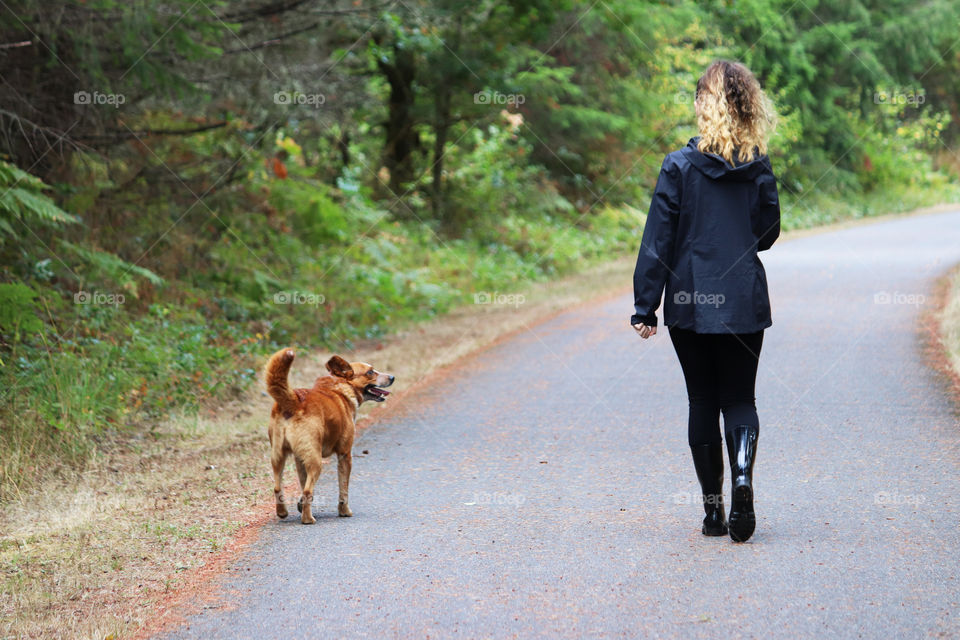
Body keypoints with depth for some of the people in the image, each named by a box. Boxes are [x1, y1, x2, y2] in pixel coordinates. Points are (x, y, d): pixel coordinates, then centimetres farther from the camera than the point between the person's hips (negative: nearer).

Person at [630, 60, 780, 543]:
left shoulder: (680, 166, -8)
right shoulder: (760, 167, -1)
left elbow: (657, 241, -8)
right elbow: (768, 233, 9)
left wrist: (645, 306, -4)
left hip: (690, 304, -1)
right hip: (745, 303, 1)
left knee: (703, 403, 9)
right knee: (740, 399, 10)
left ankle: (713, 509, 11)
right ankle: (743, 476, -18)